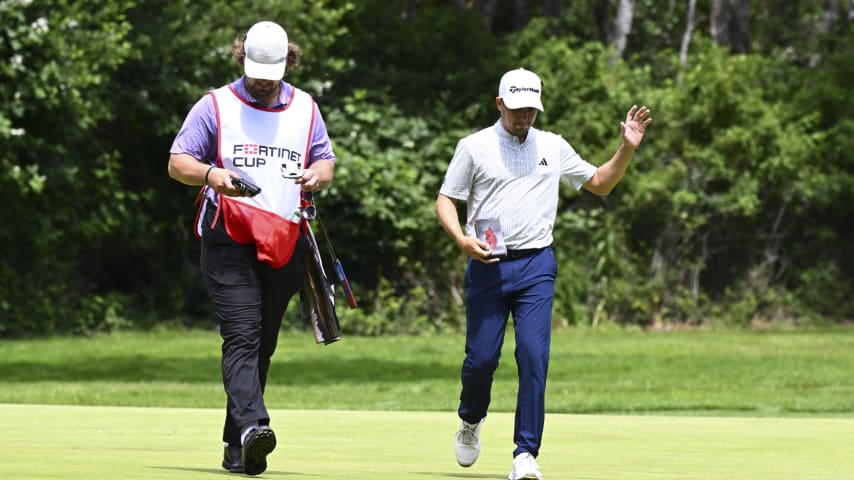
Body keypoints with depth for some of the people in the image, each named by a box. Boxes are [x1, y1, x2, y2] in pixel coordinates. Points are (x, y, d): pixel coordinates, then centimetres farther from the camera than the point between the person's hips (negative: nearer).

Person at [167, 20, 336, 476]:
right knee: (242, 337, -18)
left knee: (262, 345, 6)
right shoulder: (215, 105, 5)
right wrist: (211, 174, -22)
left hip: (285, 245, 4)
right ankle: (251, 425, -34)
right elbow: (177, 162, 0)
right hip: (228, 240, -4)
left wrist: (318, 174, -7)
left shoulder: (305, 109, 16)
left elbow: (327, 161, 18)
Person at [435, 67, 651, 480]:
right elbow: (445, 201, 5)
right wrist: (461, 239, -14)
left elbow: (600, 183, 20)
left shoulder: (553, 147, 12)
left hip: (536, 266, 1)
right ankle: (471, 422, 32)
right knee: (482, 358, -1)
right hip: (487, 265, -1)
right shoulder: (475, 147, 4)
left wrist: (627, 149, 4)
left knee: (534, 356, -12)